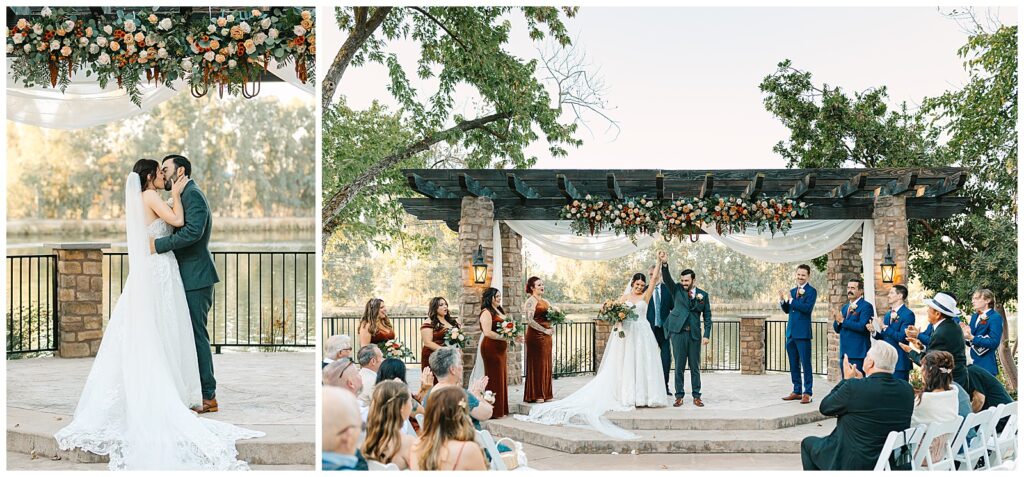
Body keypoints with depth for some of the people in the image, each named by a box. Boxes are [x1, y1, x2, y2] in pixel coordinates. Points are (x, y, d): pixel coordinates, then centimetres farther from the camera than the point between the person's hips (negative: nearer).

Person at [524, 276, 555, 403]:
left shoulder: (545, 301, 17)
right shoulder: (531, 301, -9)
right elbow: (530, 320, -19)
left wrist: (552, 328, 3)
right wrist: (545, 330, -17)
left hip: (546, 336, 8)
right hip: (536, 335, -8)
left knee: (546, 364, 9)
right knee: (536, 364, -4)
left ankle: (545, 394, 15)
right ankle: (535, 395, 2)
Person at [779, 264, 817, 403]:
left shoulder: (811, 291, -6)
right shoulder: (792, 291, 15)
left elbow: (808, 308, -19)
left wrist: (791, 300, -20)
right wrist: (782, 300, -2)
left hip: (803, 333, -7)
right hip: (791, 332, 7)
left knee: (805, 364, -3)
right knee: (793, 364, 12)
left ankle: (807, 393, 0)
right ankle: (797, 391, 20)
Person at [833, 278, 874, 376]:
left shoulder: (866, 306, -6)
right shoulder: (845, 307, 19)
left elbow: (862, 327, -20)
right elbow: (837, 329, 16)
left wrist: (843, 321, -14)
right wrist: (837, 321, -6)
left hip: (858, 353, -8)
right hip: (844, 353, 8)